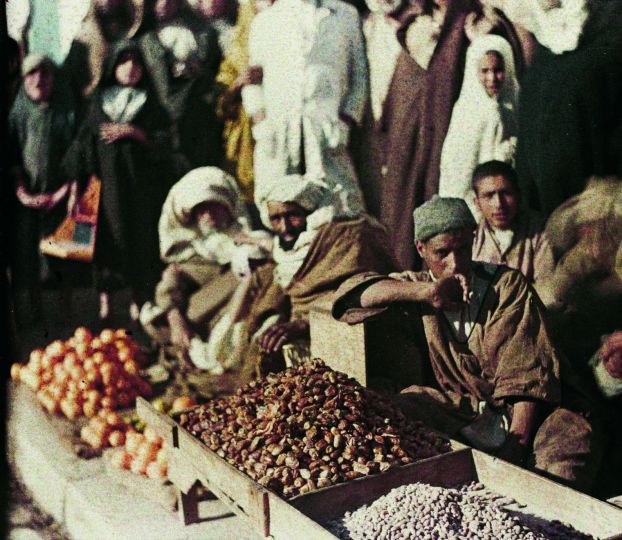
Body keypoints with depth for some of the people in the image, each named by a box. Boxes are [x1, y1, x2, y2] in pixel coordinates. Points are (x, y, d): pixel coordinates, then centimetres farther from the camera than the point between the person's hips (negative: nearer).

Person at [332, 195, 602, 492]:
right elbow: (351, 293, -4)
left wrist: (516, 447, -22)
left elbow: (528, 373, -8)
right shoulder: (414, 287, 11)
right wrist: (425, 292, -14)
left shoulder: (507, 285, 1)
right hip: (461, 416, 2)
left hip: (525, 411, -1)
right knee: (404, 407, -27)